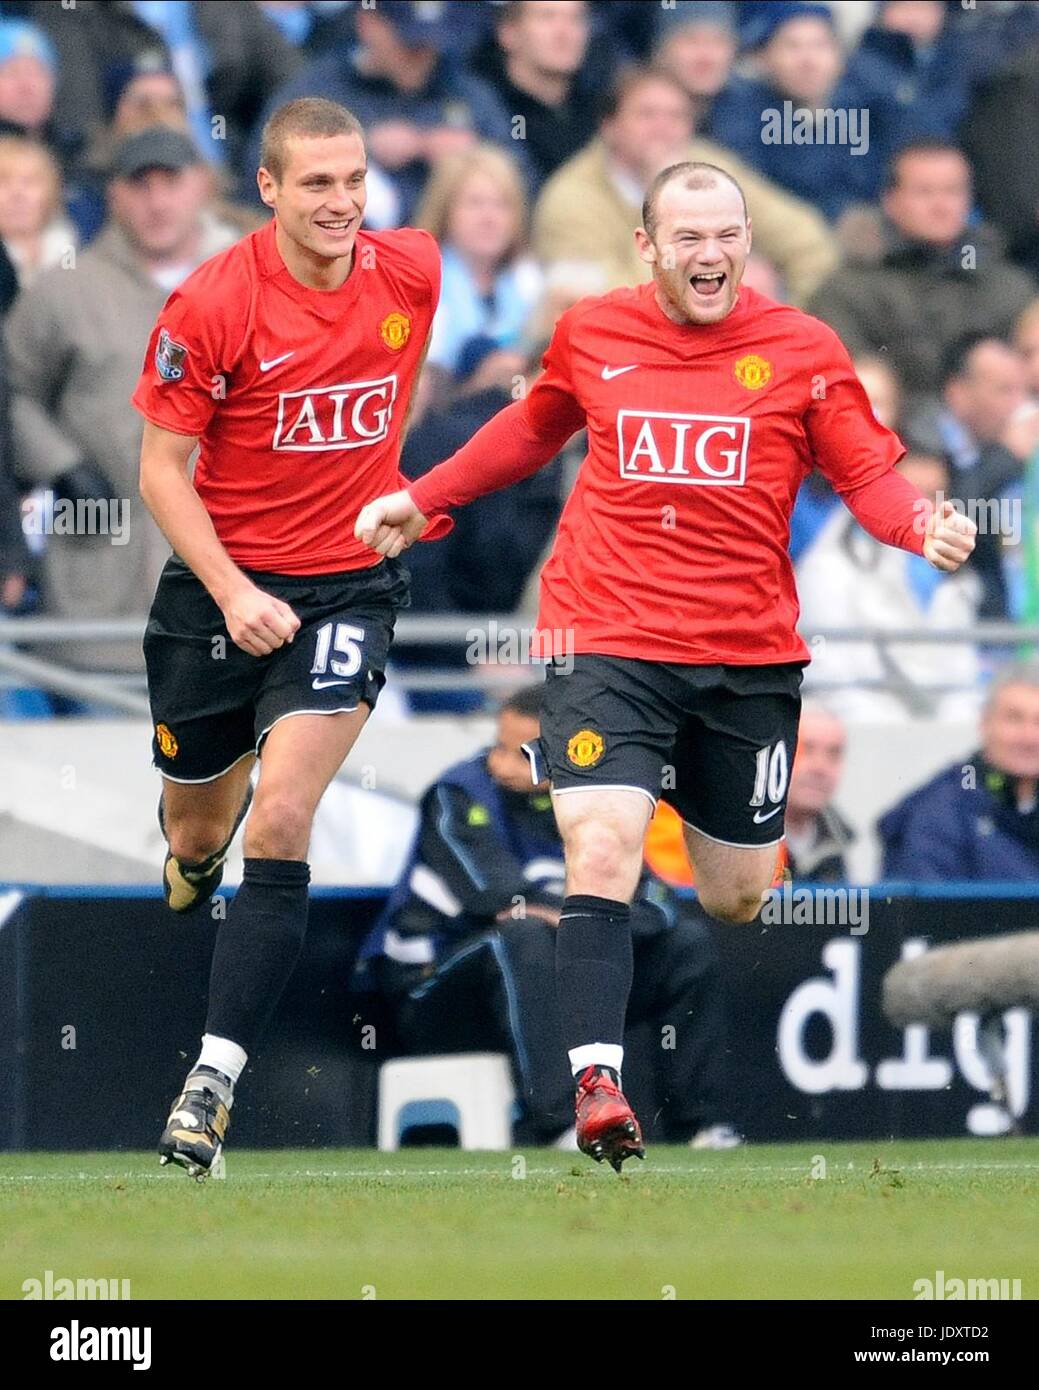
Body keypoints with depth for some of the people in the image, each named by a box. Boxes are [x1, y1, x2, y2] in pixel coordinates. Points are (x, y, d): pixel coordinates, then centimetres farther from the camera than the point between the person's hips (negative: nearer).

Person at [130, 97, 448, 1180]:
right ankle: (195, 853, 57)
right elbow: (161, 469, -9)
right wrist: (231, 591, -21)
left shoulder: (412, 272, -7)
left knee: (280, 822, -17)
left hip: (349, 586, 0)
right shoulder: (212, 305, -15)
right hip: (221, 582, 0)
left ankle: (213, 1080, -17)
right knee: (198, 825, 15)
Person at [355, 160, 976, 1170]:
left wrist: (924, 528, -21)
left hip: (749, 655, 1)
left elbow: (868, 472, 0)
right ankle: (596, 1079, -18)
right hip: (608, 641, -1)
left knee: (735, 899, 13)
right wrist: (422, 499, 22)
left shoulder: (802, 350, -1)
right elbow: (532, 430, 23)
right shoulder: (589, 335, 3)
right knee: (603, 858, -21)